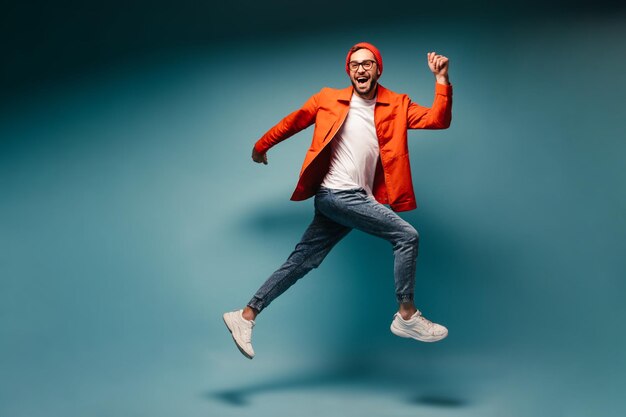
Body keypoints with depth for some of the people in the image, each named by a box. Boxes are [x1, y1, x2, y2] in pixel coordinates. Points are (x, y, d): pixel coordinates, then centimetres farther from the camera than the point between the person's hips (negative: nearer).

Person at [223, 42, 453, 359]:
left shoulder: (396, 106, 9)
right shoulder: (329, 99, 3)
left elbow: (438, 120, 0)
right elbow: (294, 121, 14)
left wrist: (442, 79, -9)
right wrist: (261, 145, 22)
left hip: (357, 200, 5)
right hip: (336, 194, -5)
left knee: (301, 262, 6)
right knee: (407, 236, -12)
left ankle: (246, 315, 15)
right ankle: (407, 316, 0)